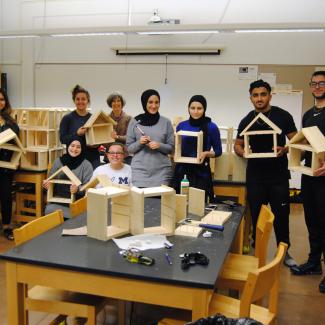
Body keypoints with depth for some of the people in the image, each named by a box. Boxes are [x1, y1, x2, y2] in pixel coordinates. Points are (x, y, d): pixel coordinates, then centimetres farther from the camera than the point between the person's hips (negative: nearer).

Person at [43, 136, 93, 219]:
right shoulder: (58, 161, 12)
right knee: (50, 210, -24)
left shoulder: (86, 165, 2)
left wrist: (78, 189, -23)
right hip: (57, 200, 3)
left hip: (76, 202, -2)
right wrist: (47, 184, -6)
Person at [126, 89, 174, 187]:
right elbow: (129, 148, 6)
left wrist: (160, 145, -12)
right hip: (140, 170, 0)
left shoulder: (166, 122, 4)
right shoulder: (134, 122, 4)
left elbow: (171, 148, 6)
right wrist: (139, 143, -12)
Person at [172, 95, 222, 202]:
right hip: (182, 170, 3)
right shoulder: (181, 126, 4)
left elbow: (218, 151, 1)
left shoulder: (211, 127, -5)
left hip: (201, 172, -3)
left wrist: (206, 154, -16)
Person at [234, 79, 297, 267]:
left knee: (282, 214, 5)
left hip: (279, 175, -2)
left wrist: (285, 149, -21)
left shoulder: (283, 116, -3)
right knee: (256, 215, 9)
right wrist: (242, 152, -13)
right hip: (255, 176, 2)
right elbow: (238, 145, 11)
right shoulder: (246, 121, 5)